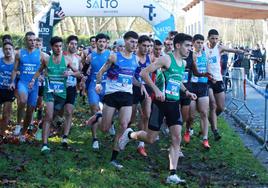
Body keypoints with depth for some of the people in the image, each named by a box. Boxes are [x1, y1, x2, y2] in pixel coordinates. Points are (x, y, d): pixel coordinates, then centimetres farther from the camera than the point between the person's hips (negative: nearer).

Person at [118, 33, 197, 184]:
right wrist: (156, 89, -23)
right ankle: (130, 134, 32)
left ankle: (172, 175, -4)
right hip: (161, 102, -6)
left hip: (174, 104, 6)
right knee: (151, 138, 1)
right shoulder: (166, 59, -12)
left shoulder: (183, 63, 11)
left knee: (177, 138, -5)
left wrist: (186, 91, 15)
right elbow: (144, 73, -15)